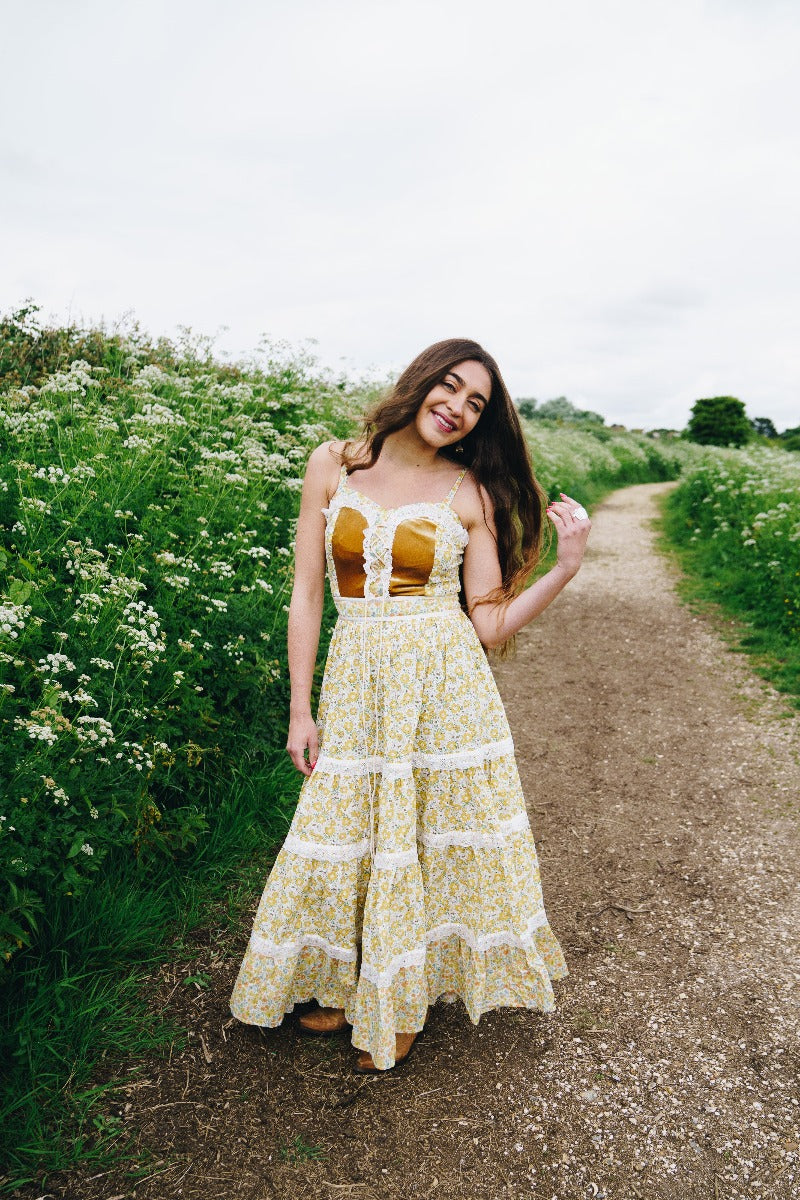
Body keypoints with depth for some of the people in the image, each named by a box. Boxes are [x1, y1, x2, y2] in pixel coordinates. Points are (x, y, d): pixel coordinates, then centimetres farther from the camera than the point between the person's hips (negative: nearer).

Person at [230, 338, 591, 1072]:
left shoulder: (471, 492, -2)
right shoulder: (333, 465, 0)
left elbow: (490, 626, -4)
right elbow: (307, 594, 1)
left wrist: (567, 567, -16)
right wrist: (300, 710, 0)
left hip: (446, 683, -1)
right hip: (356, 682, 1)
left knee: (437, 833, 10)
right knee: (350, 838, 12)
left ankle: (405, 1001, 35)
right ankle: (352, 987, 39)